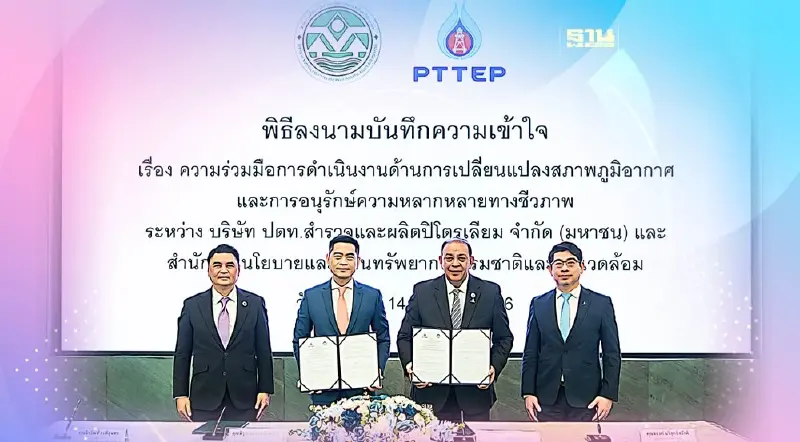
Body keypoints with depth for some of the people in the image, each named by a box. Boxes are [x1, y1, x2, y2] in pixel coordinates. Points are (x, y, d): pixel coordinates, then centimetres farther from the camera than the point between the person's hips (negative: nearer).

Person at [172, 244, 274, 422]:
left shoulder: (255, 304, 2)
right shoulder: (192, 306, 3)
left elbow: (264, 351, 4)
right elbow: (182, 354, 4)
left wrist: (265, 389, 0)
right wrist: (180, 394, -1)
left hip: (244, 395, 0)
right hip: (205, 394, 0)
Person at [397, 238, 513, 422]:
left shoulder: (491, 292, 2)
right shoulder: (422, 291, 2)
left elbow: (503, 338, 5)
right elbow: (405, 337, 5)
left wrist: (494, 367, -11)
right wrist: (410, 365, -12)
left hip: (476, 390, 0)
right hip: (432, 390, 0)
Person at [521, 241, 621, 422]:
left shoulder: (601, 303, 2)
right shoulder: (538, 304, 7)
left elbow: (612, 353, 2)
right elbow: (531, 353, 8)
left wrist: (608, 394, -5)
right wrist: (528, 392, 1)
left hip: (585, 398, -1)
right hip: (547, 398, 2)